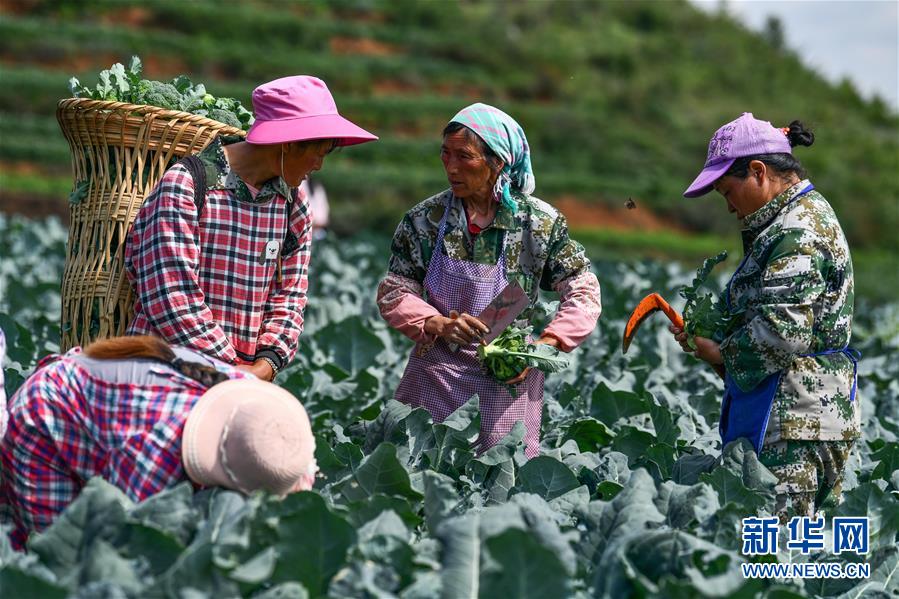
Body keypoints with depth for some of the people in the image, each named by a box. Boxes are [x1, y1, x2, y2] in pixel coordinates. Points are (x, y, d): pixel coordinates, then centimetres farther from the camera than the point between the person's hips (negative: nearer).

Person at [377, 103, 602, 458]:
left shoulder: (541, 222, -6)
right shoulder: (425, 219, -2)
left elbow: (583, 294, -3)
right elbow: (394, 293, -1)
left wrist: (542, 348, -16)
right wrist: (440, 325, -19)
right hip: (435, 378, 1)